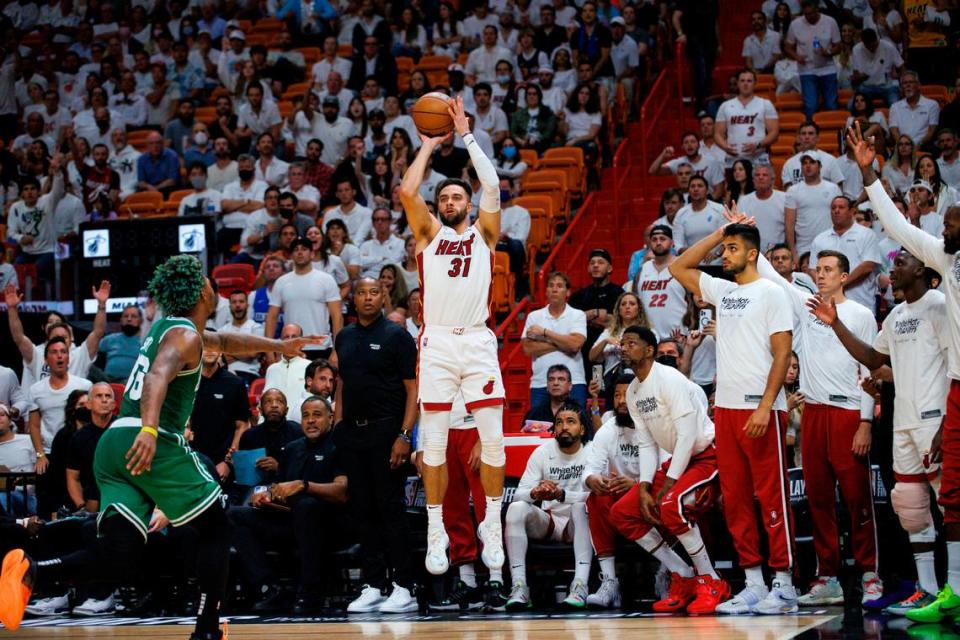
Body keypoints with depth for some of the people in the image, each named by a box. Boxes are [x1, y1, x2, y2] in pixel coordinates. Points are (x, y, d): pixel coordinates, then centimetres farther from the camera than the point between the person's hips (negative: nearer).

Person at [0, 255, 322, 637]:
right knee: (216, 528, 10)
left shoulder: (168, 326, 26)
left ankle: (31, 573, -23)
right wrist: (149, 429, -39)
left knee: (120, 560, -1)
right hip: (154, 444, -8)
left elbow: (224, 342, 45)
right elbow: (159, 375, -24)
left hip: (113, 443, 8)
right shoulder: (186, 336, -3)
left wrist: (278, 347, 54)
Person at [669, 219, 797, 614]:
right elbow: (678, 268, 23)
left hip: (761, 410, -7)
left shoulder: (771, 293, -4)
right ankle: (753, 583, 11)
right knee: (734, 499, 6)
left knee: (772, 497, -5)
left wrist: (765, 407, -17)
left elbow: (782, 353, -10)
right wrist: (718, 234, 15)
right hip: (726, 408, 7)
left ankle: (783, 585, -3)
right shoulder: (722, 291, 15)